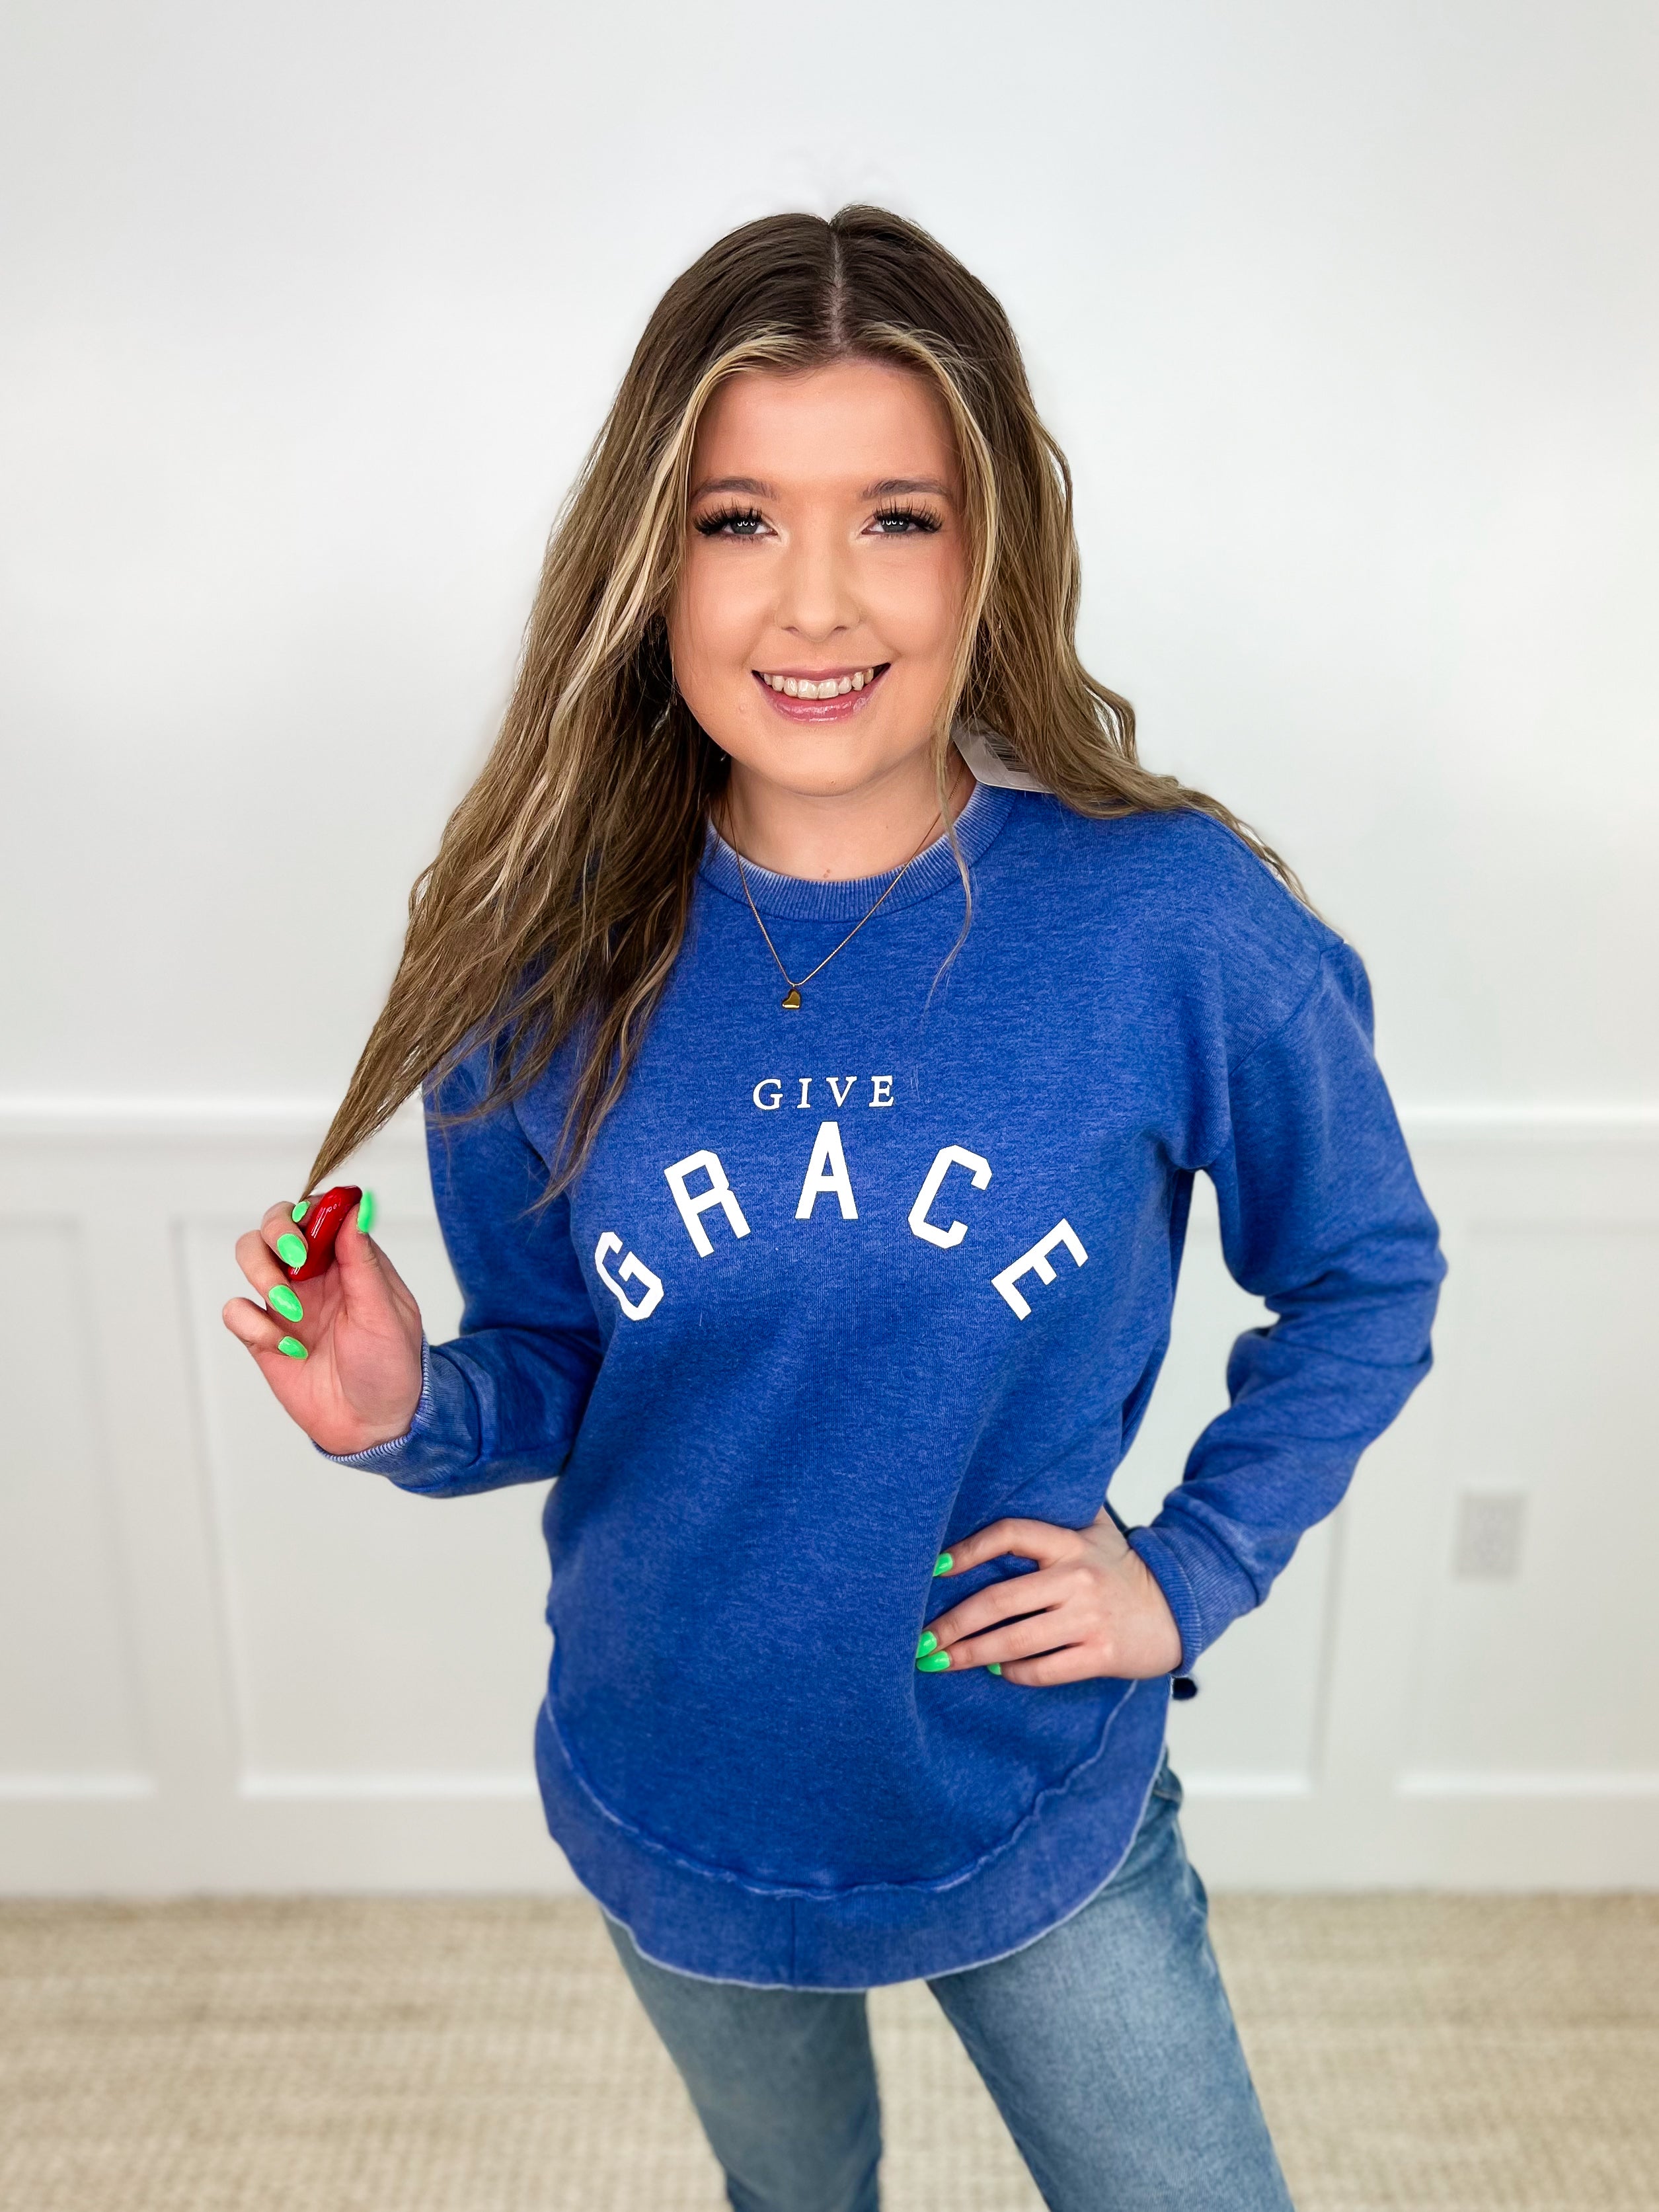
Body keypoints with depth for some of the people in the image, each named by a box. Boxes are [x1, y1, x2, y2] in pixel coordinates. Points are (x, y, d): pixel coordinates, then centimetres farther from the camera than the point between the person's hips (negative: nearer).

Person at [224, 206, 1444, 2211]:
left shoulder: (1180, 928, -22)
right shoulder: (554, 956, -15)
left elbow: (1366, 1281, -5)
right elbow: (552, 1370, -3)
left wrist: (1190, 1570, -12)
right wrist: (410, 1414, -23)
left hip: (1036, 1814, -1)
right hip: (673, 1816, 2)